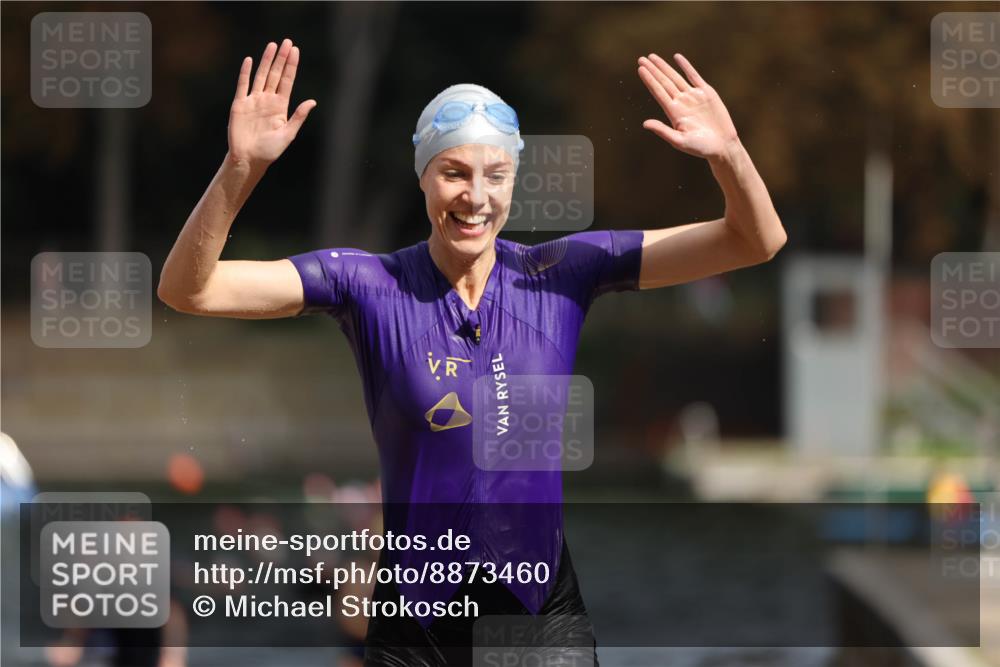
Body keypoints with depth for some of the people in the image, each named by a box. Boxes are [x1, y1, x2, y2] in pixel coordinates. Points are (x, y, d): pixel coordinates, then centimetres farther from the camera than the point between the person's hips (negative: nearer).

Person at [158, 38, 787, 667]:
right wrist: (241, 168, -29)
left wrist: (727, 154, -25)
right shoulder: (369, 285, -7)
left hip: (544, 611, 1)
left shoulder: (563, 273, -3)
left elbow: (755, 242, -4)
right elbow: (187, 289, -14)